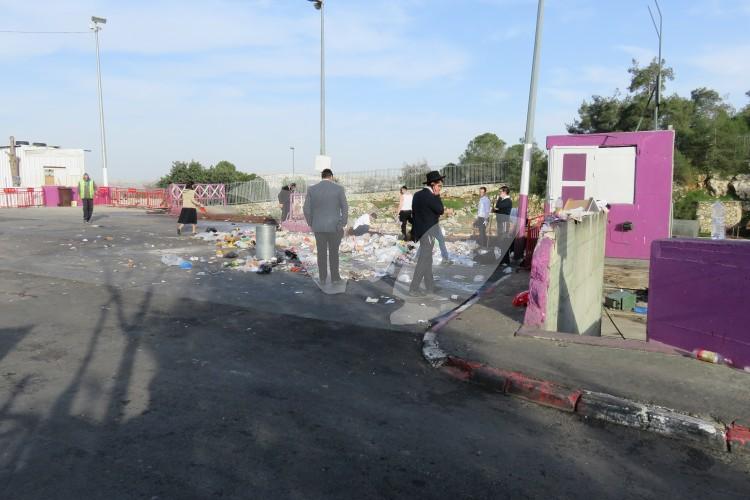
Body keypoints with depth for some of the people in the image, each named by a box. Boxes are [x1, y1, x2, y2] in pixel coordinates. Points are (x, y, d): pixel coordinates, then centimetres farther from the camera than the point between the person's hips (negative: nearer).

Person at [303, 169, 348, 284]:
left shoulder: (312, 189, -5)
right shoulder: (338, 189, -9)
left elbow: (306, 209, -5)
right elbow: (345, 209, -11)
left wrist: (311, 224, 8)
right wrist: (342, 226, -5)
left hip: (319, 226, 1)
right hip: (334, 226, -1)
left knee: (322, 253, 13)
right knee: (333, 252, 15)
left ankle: (323, 278, 19)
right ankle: (334, 277, 21)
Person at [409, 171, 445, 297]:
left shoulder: (417, 194, 9)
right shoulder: (429, 196, -19)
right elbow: (441, 210, -12)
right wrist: (437, 195, -7)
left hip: (421, 231, 9)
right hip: (428, 232, -9)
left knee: (427, 260, 16)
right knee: (423, 261, -4)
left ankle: (430, 287, 23)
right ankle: (414, 289, -2)